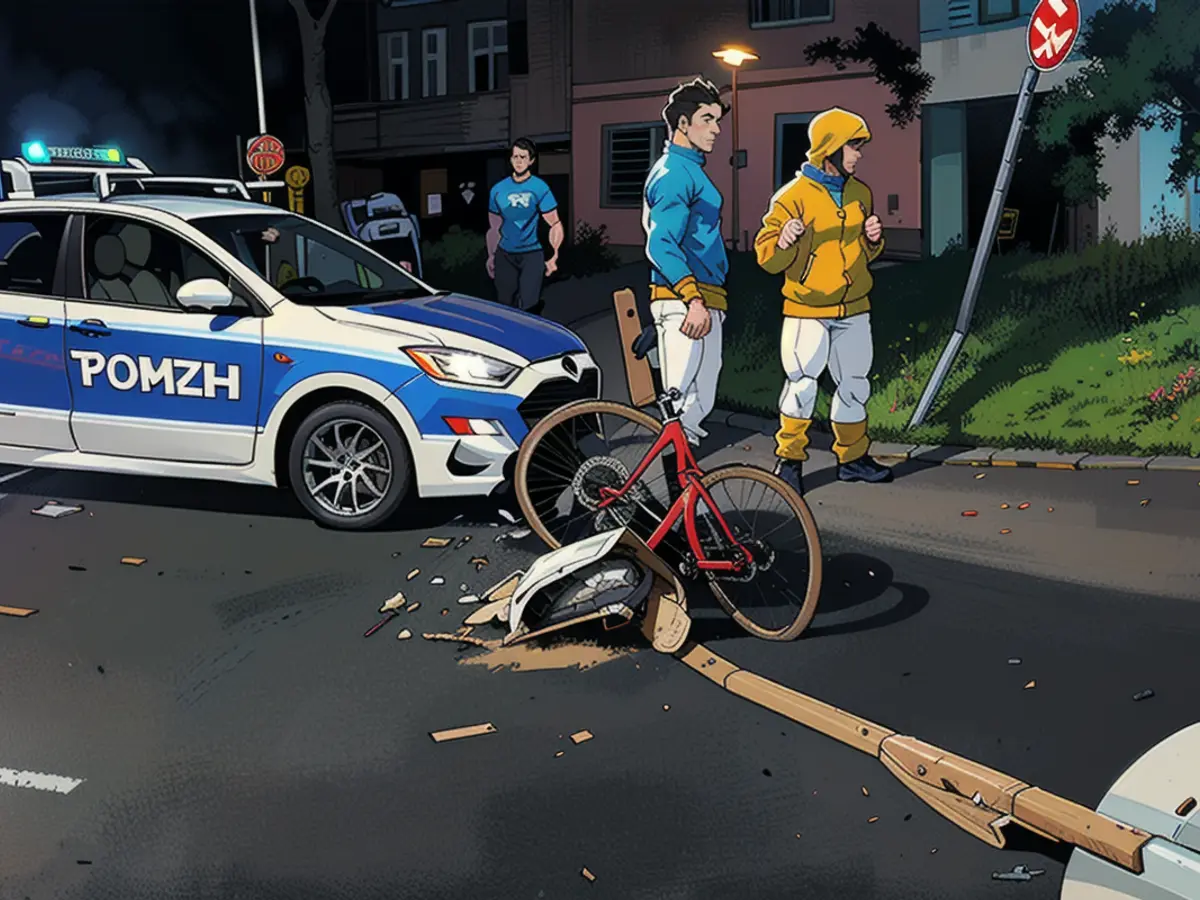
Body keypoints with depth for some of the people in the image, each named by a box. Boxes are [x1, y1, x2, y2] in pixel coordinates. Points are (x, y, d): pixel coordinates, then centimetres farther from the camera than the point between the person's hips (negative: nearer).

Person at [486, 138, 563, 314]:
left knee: (528, 308, -10)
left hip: (532, 254, -3)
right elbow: (494, 227, 14)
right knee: (505, 306, 6)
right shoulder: (498, 189, 6)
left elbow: (555, 225, -7)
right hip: (505, 255, 4)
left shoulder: (539, 188, -5)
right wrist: (491, 256, 11)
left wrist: (553, 256, -15)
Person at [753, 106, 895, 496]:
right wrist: (783, 243, -33)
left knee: (855, 385, 12)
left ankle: (852, 457, 26)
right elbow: (767, 256, -12)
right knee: (803, 385, -8)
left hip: (854, 310, 6)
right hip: (808, 309, -6)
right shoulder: (794, 196, -10)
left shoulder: (860, 193, 10)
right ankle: (789, 459, 7)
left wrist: (873, 239, -1)